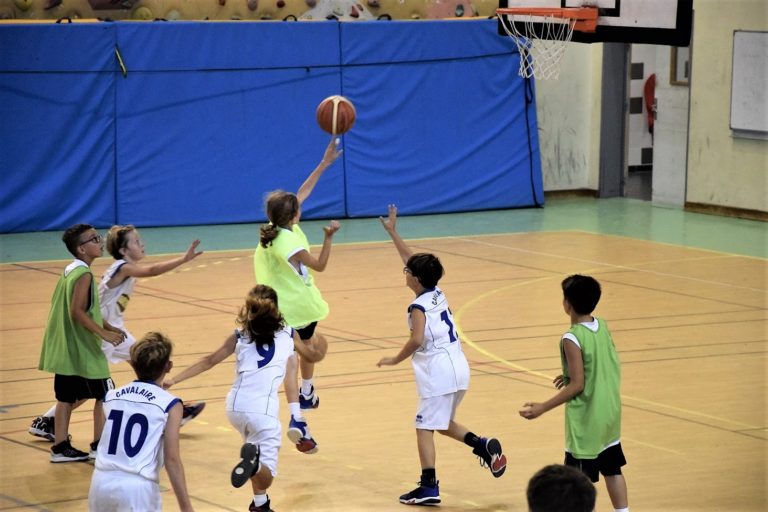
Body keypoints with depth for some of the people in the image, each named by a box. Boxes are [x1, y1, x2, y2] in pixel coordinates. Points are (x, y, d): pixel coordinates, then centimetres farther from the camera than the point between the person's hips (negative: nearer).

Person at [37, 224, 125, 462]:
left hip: (64, 349, 9)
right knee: (104, 395, 2)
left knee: (67, 397, 13)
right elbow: (77, 312, -23)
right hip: (82, 349, -9)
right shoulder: (84, 275, -17)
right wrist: (103, 333, -21)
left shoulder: (70, 271, 11)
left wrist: (106, 326, 16)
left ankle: (61, 446, 15)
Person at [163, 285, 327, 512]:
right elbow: (312, 355, 32)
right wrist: (315, 346, 56)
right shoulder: (288, 334, 14)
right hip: (263, 408, -3)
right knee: (266, 475, -4)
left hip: (235, 406, 3)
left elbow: (209, 361, 9)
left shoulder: (240, 336, 13)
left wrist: (174, 380, 12)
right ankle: (254, 462, -37)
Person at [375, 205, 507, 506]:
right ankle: (484, 447, 5)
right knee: (443, 423, 23)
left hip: (438, 373, -9)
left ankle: (429, 487, -7)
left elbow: (417, 340, -26)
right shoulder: (437, 294, 12)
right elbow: (411, 259, 22)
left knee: (425, 428, -3)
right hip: (458, 368, 9)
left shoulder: (418, 307, -11)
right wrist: (392, 232, 26)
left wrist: (395, 360, -10)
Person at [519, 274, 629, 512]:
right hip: (609, 415, 8)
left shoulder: (572, 339, -21)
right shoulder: (603, 327, 2)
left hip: (586, 423, -8)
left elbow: (577, 385, -21)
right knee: (612, 470, 19)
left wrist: (543, 408, -16)